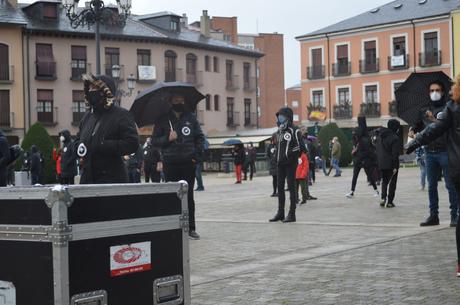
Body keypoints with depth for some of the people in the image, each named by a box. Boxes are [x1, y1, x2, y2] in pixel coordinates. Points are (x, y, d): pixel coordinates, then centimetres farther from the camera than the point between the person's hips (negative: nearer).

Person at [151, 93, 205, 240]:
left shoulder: (191, 118, 9)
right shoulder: (163, 120, 5)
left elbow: (200, 137, 13)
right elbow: (154, 140, 4)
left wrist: (197, 155, 2)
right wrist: (167, 138, -13)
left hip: (188, 162, 1)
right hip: (170, 164, -1)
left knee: (189, 195, 4)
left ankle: (191, 228, 9)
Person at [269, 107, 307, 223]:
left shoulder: (294, 130, -10)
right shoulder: (280, 131, 15)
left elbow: (301, 146, -16)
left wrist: (290, 155, -17)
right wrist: (277, 158, 12)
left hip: (290, 163, -8)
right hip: (281, 163, 8)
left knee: (291, 187, -4)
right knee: (280, 187, 10)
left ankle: (292, 214, 0)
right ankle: (280, 213, 18)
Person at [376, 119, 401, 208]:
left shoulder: (380, 136, 7)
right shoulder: (395, 138, -15)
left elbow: (377, 149, 14)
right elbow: (395, 154, -17)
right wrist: (395, 166, -16)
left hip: (381, 163, 6)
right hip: (391, 164, -6)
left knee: (384, 181, 19)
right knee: (392, 182, 5)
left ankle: (383, 197, 0)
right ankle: (389, 202, 5)